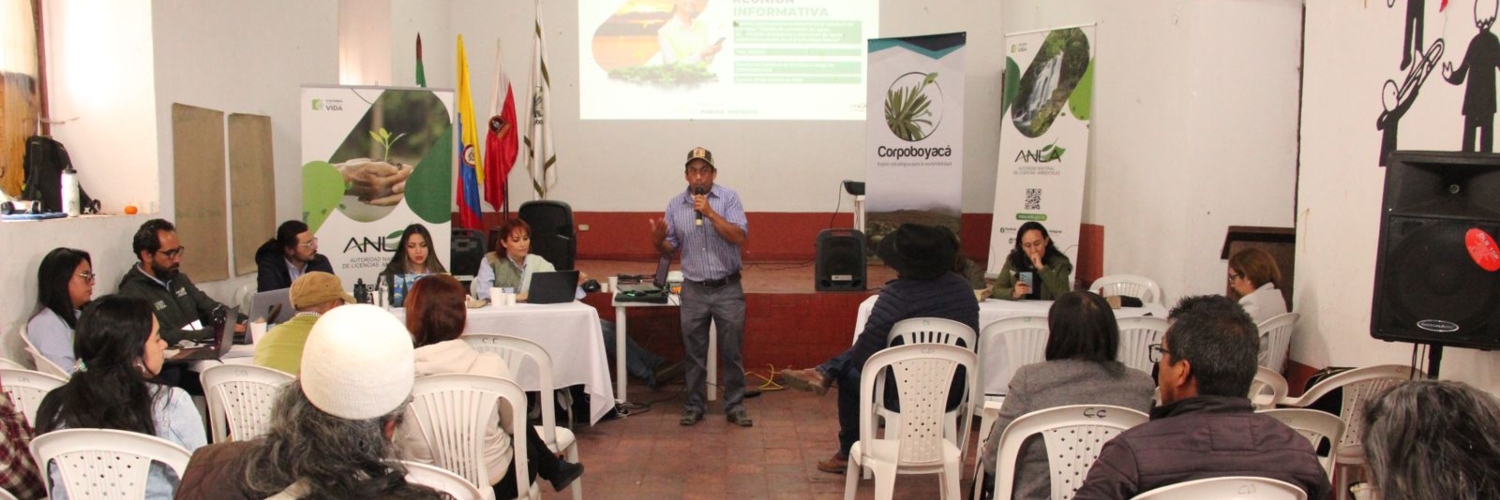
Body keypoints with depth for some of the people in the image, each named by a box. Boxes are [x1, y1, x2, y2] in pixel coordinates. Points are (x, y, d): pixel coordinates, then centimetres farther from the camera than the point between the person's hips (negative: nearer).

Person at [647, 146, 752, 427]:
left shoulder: (729, 198, -3)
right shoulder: (675, 205, 4)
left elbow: (739, 237, -14)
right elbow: (669, 250, 7)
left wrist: (710, 213, -20)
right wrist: (658, 241, -16)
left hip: (728, 289, -2)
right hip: (694, 291, 2)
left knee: (732, 352, 6)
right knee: (694, 354, 9)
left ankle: (735, 407, 17)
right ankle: (694, 406, 21)